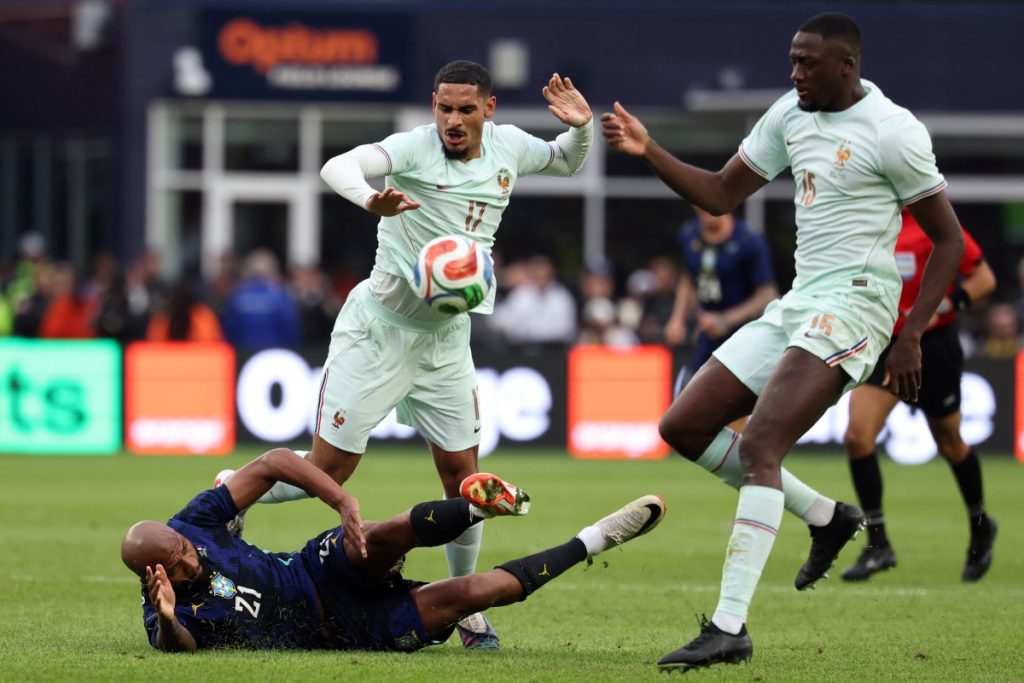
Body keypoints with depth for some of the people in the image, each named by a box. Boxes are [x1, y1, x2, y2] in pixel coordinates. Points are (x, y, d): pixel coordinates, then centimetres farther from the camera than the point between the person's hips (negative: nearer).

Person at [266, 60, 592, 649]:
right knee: (327, 470, -7)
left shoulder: (508, 147, 2)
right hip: (380, 328, -5)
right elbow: (338, 167, -34)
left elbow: (567, 164, 23)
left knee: (462, 474, 5)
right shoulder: (415, 147, -17)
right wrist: (371, 200, -56)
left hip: (447, 340, 5)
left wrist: (581, 128, 0)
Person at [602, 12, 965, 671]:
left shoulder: (892, 131, -12)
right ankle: (825, 516, 17)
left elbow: (949, 239, -8)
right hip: (793, 307, 9)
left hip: (850, 307, -9)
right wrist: (649, 151, 3)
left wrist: (910, 337, -14)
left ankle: (730, 626, -27)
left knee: (759, 447, -23)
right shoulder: (789, 116, 10)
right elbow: (720, 195, 18)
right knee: (684, 426, 7)